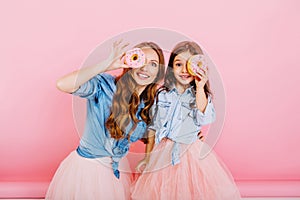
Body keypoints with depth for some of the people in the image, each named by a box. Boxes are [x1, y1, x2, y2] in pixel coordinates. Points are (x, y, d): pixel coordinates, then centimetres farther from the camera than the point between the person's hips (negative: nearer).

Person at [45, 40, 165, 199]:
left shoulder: (149, 103, -2)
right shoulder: (104, 85, -21)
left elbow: (147, 137, 11)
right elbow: (63, 85, -38)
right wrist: (107, 64, -37)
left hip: (118, 169, 5)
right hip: (87, 166, -5)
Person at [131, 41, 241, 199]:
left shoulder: (202, 95, -1)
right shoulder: (162, 95, 3)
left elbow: (204, 119, -19)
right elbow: (153, 127, 9)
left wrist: (200, 88, -19)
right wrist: (148, 157, 10)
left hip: (192, 154, -1)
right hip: (164, 155, 2)